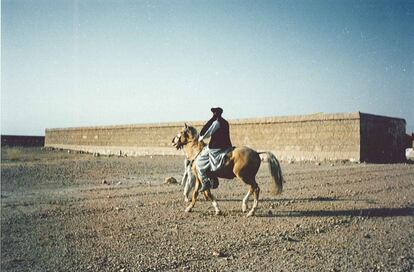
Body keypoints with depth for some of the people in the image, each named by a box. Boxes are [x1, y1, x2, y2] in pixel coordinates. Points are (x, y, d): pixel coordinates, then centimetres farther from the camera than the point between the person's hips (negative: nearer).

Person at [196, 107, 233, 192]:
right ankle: (214, 181, 25)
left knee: (199, 162, 3)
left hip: (215, 148, -9)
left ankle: (205, 182, -4)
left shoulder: (216, 122, -13)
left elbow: (207, 133, -9)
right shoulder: (225, 122, 14)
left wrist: (200, 138, 11)